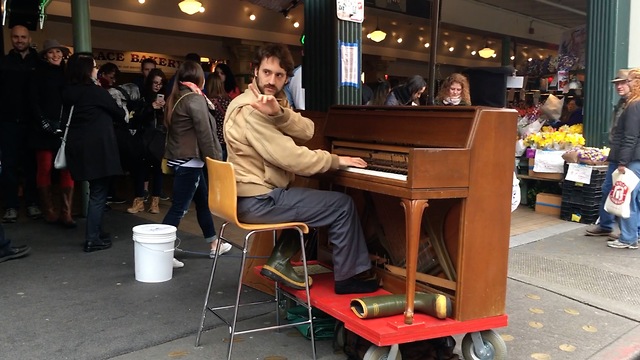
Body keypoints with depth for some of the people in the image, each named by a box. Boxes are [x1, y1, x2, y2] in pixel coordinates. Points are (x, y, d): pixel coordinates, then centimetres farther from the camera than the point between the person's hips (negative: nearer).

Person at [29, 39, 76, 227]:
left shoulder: (67, 73, 15)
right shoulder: (39, 74, 7)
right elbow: (34, 101, 0)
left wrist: (66, 124, -2)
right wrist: (45, 123, -10)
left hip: (65, 128, 2)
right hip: (44, 130, -2)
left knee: (67, 169, -6)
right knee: (45, 168, -2)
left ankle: (66, 213, -6)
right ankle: (49, 212, 7)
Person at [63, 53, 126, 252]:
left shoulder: (68, 93, 10)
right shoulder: (96, 91, -10)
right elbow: (118, 112, -1)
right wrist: (124, 115, 21)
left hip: (78, 147, 7)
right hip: (98, 148, -7)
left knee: (95, 191, 18)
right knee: (99, 193, -2)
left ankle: (97, 231, 25)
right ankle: (92, 239, -1)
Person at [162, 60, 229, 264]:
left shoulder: (176, 99, 13)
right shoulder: (195, 99, -13)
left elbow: (170, 128, 14)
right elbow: (204, 133, -16)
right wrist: (215, 160, -9)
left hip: (179, 159, 10)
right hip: (189, 161, -10)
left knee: (203, 201, 17)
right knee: (179, 208, -7)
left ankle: (214, 244, 28)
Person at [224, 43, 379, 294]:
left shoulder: (272, 101, 10)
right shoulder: (250, 110, -19)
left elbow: (307, 131, -8)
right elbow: (291, 157, -24)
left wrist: (278, 113, -27)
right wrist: (336, 160, -12)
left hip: (256, 195, 10)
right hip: (259, 201, -10)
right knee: (343, 205, -5)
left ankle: (280, 260, 16)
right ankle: (348, 276, 10)